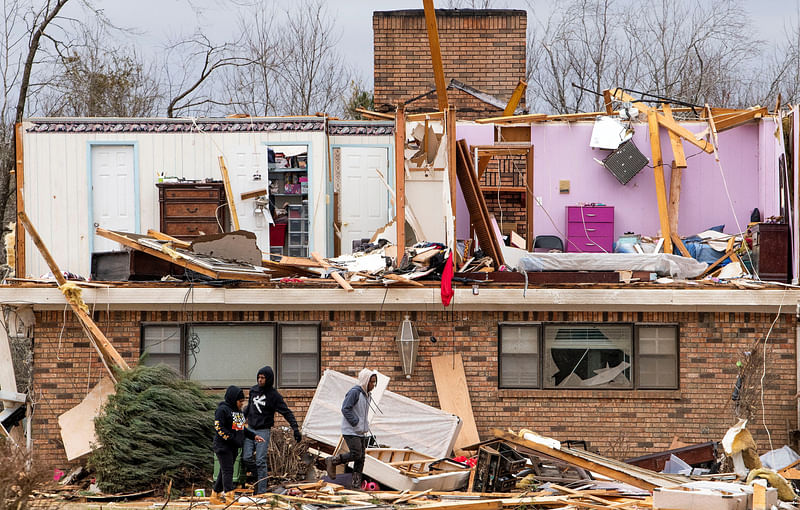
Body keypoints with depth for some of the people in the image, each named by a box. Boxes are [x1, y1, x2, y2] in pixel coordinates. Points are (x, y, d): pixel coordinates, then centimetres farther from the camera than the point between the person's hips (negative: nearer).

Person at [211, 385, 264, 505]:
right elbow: (218, 428, -18)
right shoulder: (223, 410, -12)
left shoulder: (239, 411, 16)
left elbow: (243, 428, 24)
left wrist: (253, 436, 11)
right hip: (223, 446, -9)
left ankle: (215, 496, 19)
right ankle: (230, 497, -15)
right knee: (227, 471, -11)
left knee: (224, 472, 12)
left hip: (234, 448, 9)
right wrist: (231, 439, -22)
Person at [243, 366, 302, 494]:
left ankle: (261, 490, -2)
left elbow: (287, 412, -8)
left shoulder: (274, 395, -7)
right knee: (246, 458, -6)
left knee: (260, 461, -7)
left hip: (263, 432, -5)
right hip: (250, 429, 5)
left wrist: (295, 428, -17)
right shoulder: (253, 390, 7)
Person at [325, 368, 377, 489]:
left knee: (361, 457, 4)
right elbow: (345, 409, -18)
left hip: (361, 432, 9)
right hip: (351, 431, -9)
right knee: (356, 454, -16)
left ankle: (357, 485, 7)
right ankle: (332, 461, 3)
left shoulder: (367, 394, 15)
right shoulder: (354, 392, -13)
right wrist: (356, 423, -17)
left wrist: (365, 427, 12)